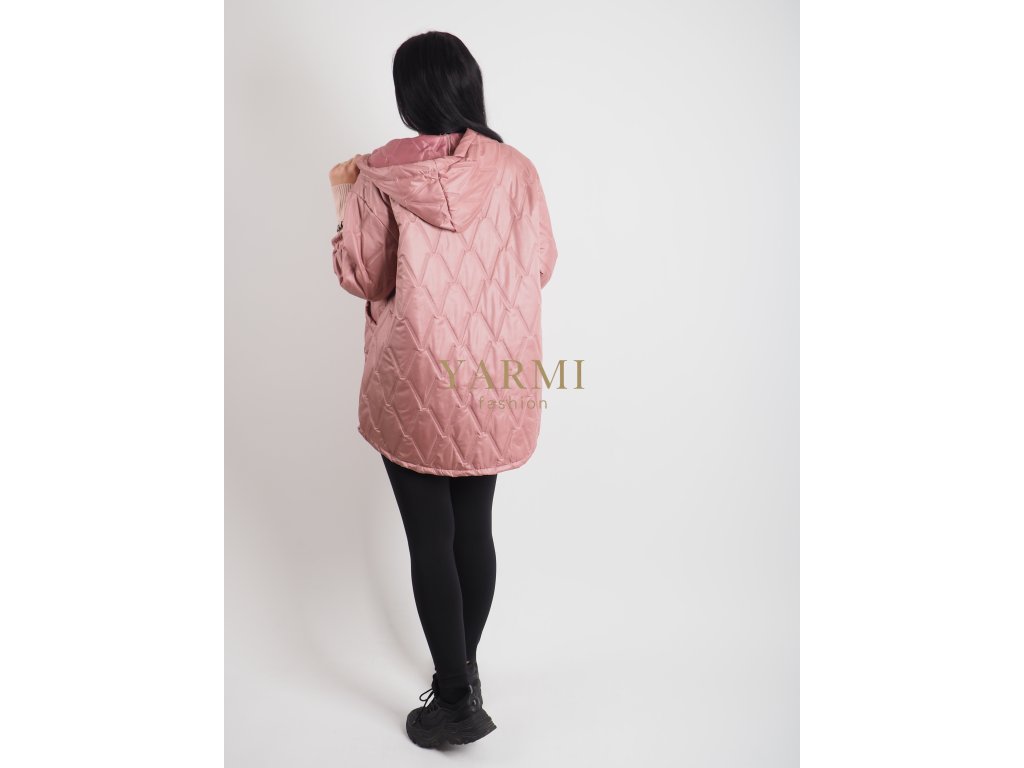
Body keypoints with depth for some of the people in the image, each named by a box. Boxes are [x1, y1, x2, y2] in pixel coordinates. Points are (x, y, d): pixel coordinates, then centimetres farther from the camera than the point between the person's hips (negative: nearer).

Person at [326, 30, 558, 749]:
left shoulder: (380, 175, -9)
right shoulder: (515, 169, -4)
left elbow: (360, 277, -2)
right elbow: (543, 265, 5)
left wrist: (344, 197, 11)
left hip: (413, 390, -3)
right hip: (493, 382, 3)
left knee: (430, 539, 6)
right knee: (475, 528, 16)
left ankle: (456, 700, 14)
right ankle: (464, 671, 33)